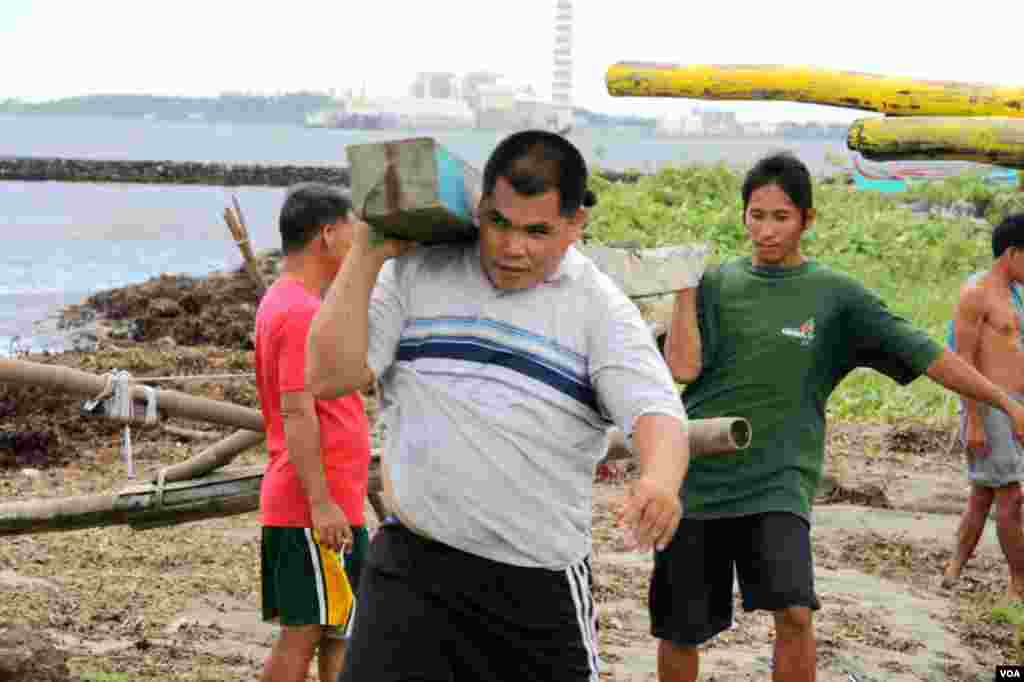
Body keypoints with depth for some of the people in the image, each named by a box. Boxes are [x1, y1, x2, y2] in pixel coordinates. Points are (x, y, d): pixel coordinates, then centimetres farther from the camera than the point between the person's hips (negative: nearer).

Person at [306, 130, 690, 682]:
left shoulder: (600, 307, 0)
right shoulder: (415, 272, 3)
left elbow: (655, 412, -13)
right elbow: (330, 376, -1)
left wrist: (660, 481, -35)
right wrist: (368, 254, -5)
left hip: (541, 580, 0)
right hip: (412, 564, 0)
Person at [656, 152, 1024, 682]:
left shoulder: (834, 296, 2)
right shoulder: (716, 284, 5)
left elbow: (924, 355, 2)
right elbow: (682, 366, -6)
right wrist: (685, 287, -8)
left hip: (778, 482, -1)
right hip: (696, 478, 1)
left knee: (794, 613, -21)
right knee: (678, 631, 5)